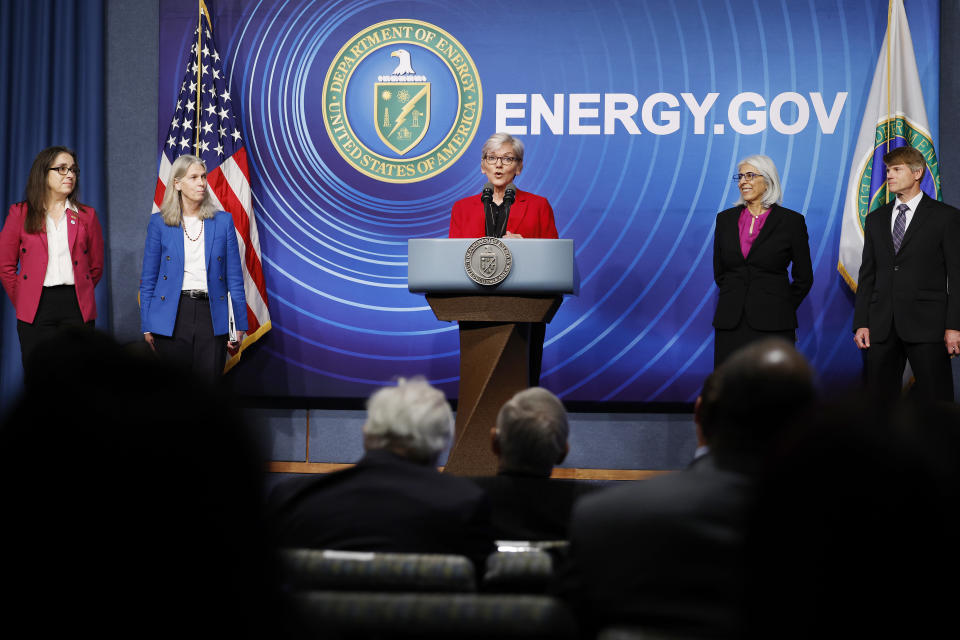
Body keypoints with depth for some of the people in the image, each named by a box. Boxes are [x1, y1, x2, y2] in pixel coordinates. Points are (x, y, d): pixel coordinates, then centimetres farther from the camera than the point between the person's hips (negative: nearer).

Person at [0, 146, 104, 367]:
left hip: (78, 308, 1)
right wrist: (22, 302, 5)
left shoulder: (86, 216, 11)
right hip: (35, 308, -1)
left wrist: (79, 296, 9)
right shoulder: (20, 213, 6)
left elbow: (96, 266, 14)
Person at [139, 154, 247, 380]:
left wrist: (240, 325, 3)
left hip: (211, 316, 1)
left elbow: (234, 277, 7)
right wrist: (147, 326, 1)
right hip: (172, 316, -1)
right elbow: (148, 279, 6)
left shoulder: (223, 221, 6)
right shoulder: (159, 223, 4)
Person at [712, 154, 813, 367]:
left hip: (772, 325, -3)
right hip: (731, 324, 3)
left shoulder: (791, 221, 1)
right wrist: (737, 299, 11)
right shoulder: (725, 219, 10)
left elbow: (804, 277, 6)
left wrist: (781, 308, 9)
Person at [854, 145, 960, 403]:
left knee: (935, 400, -5)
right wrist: (861, 323, 6)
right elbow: (867, 275, 15)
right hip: (882, 326, 4)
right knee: (880, 399, 4)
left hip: (926, 325, -4)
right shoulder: (876, 219, 16)